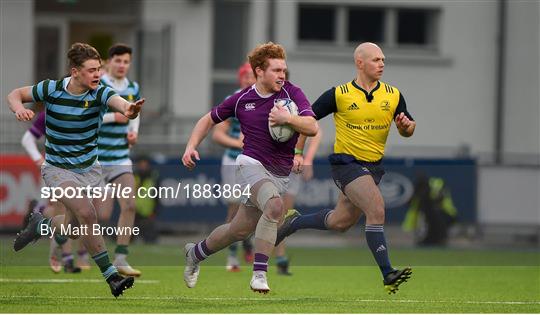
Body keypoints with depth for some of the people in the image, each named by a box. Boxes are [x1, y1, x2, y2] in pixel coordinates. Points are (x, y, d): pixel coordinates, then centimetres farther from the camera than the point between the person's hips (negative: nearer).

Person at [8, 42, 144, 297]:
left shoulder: (99, 94, -16)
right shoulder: (52, 89, -15)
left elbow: (117, 101, -39)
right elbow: (15, 94, -1)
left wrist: (128, 109, -64)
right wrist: (19, 109, -25)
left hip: (89, 169, 3)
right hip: (58, 169, -3)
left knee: (75, 228, 11)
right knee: (86, 213, -24)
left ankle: (40, 226, 45)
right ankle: (110, 275, -17)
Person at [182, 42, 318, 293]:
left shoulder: (292, 93, -3)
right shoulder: (242, 99, 0)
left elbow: (312, 127, -14)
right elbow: (209, 120, 15)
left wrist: (288, 118, -31)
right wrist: (191, 147, 1)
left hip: (280, 175, 3)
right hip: (251, 165, -3)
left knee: (240, 230, 10)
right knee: (275, 207, -32)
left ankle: (195, 253, 37)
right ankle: (259, 273, -28)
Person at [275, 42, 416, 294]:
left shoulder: (393, 95, 2)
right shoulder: (339, 94, -8)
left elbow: (408, 131, 9)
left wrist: (406, 126, -15)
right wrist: (298, 153, -2)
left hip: (373, 166, 6)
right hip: (346, 162, -6)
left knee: (340, 222, 14)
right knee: (376, 210, -24)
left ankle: (294, 222, 40)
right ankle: (388, 275, -25)